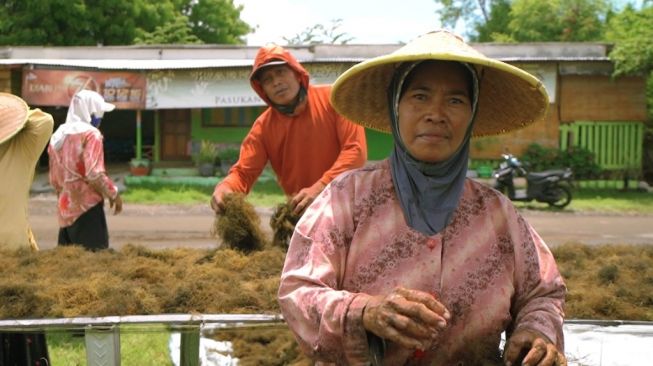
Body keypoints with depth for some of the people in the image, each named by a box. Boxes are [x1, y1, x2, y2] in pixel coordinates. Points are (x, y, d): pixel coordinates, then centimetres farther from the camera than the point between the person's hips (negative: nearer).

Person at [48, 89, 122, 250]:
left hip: (65, 209, 8)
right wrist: (113, 194, -5)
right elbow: (95, 175, -17)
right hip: (87, 208, -8)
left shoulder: (57, 136, 14)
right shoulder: (90, 134, -9)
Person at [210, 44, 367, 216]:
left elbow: (355, 149, -14)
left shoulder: (332, 98, -7)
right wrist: (225, 188, -28)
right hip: (301, 213, 3)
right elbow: (243, 172, -3)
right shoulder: (263, 127, 0)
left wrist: (320, 188, -25)